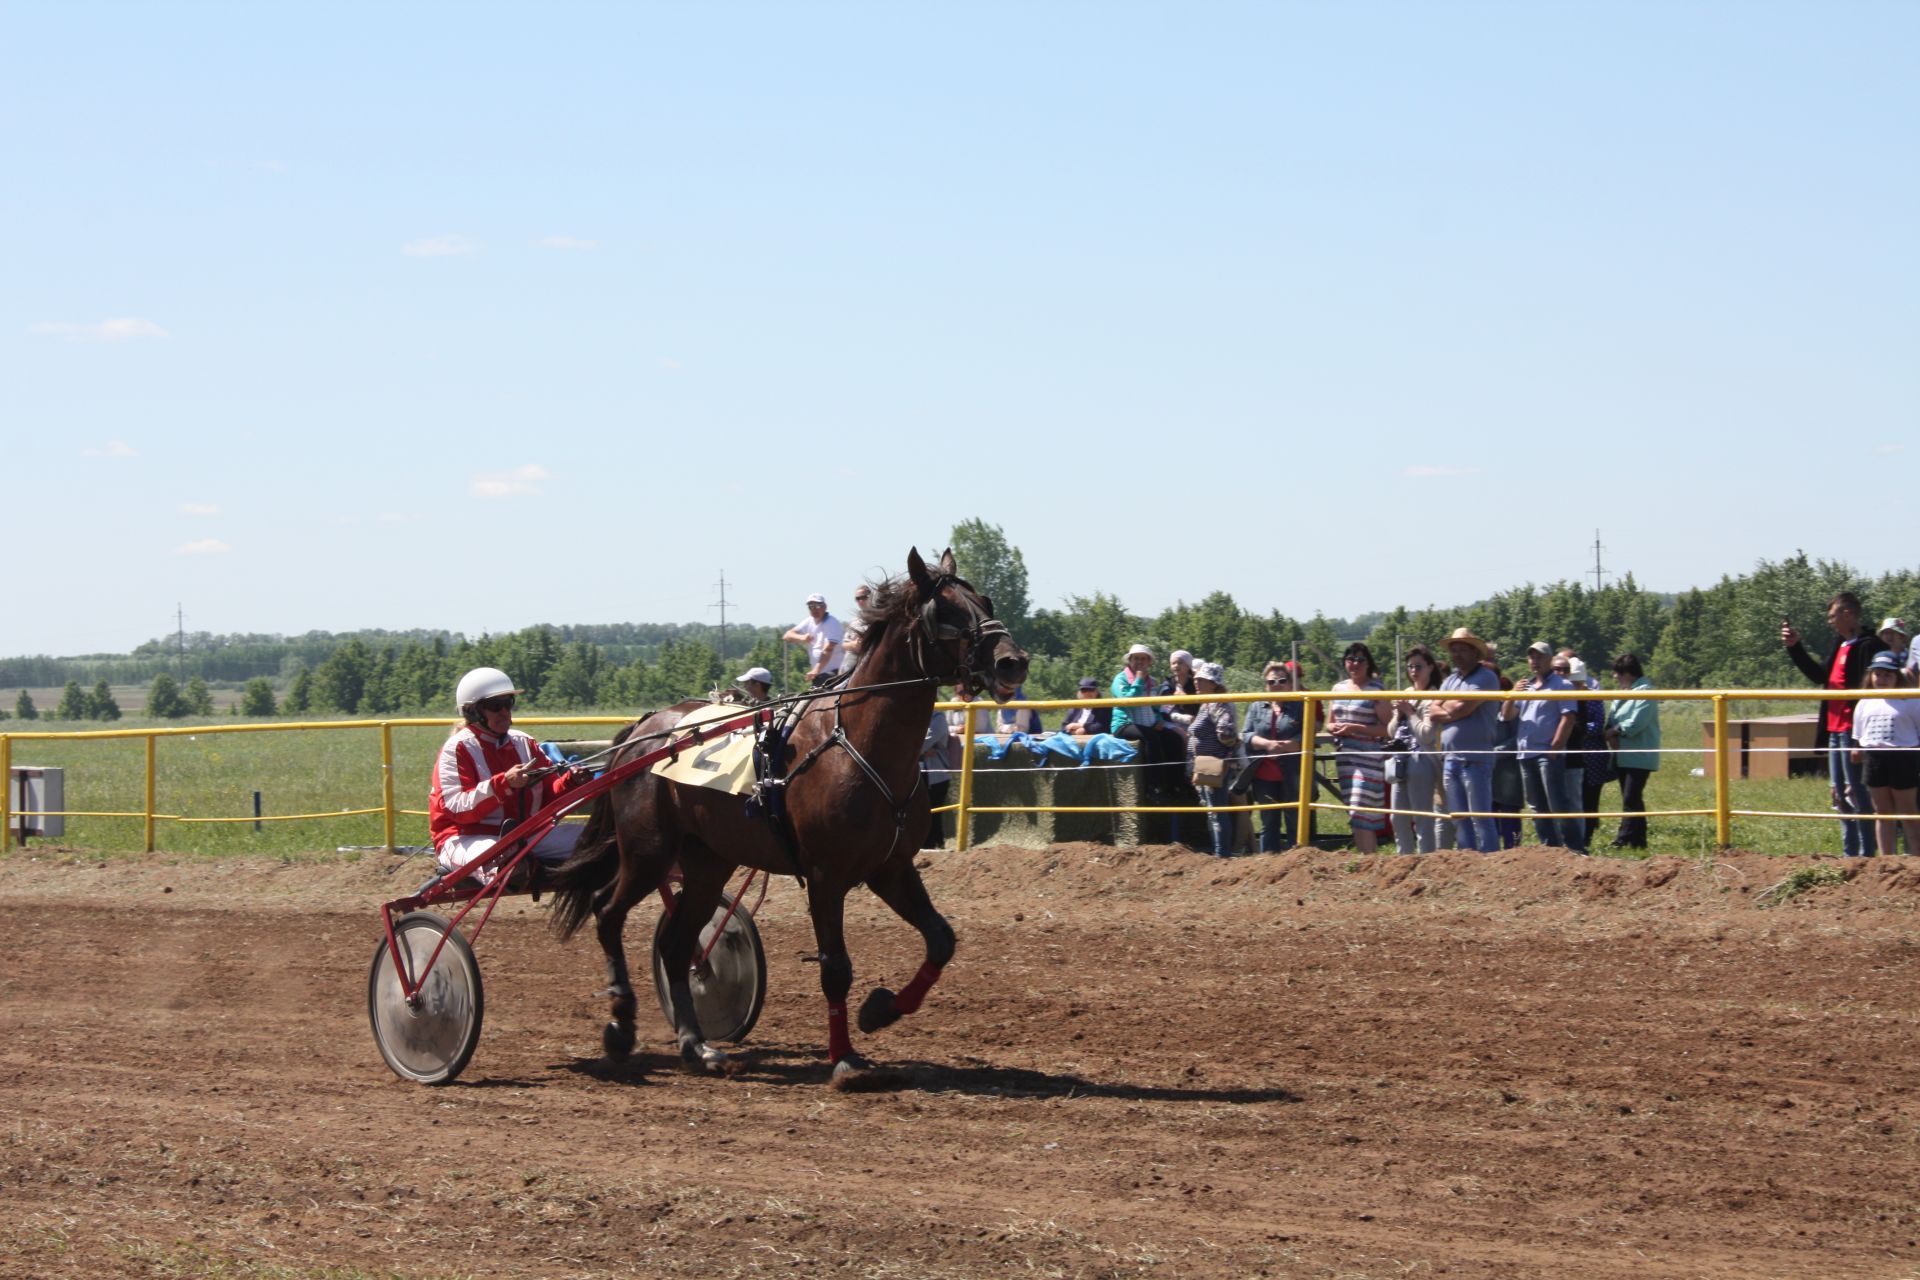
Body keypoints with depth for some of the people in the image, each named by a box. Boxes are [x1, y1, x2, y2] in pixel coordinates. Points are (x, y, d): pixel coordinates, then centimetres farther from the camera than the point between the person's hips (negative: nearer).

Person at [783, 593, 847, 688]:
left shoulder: (832, 623, -12)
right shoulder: (808, 622, 11)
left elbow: (828, 649, -24)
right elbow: (787, 636, 5)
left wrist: (817, 670, -36)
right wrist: (801, 638, -19)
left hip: (834, 673, -8)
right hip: (817, 675, 8)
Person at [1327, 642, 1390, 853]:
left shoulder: (1376, 689, -5)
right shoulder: (1338, 688, 14)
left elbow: (1386, 728, -11)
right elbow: (1329, 723, 21)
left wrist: (1355, 728, -18)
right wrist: (1334, 728, -2)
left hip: (1368, 758, -7)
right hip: (1344, 757, 7)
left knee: (1361, 814, -14)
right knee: (1354, 815, 10)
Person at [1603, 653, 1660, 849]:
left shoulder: (1645, 693, -12)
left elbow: (1635, 724, -20)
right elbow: (1612, 719, 15)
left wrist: (1614, 731, -6)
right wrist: (1612, 735, -6)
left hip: (1638, 757, -9)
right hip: (1623, 757, 9)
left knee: (1631, 800, -13)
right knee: (1632, 800, 11)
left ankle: (1625, 840, -14)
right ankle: (1637, 840, 15)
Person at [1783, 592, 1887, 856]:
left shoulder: (1868, 646, -13)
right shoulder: (1841, 647, 17)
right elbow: (1819, 674, 27)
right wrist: (1794, 647, 19)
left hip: (1852, 730, -10)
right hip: (1835, 730, 10)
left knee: (1856, 792, -8)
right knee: (1839, 793, 14)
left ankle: (1866, 854, -5)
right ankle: (1850, 853, 20)